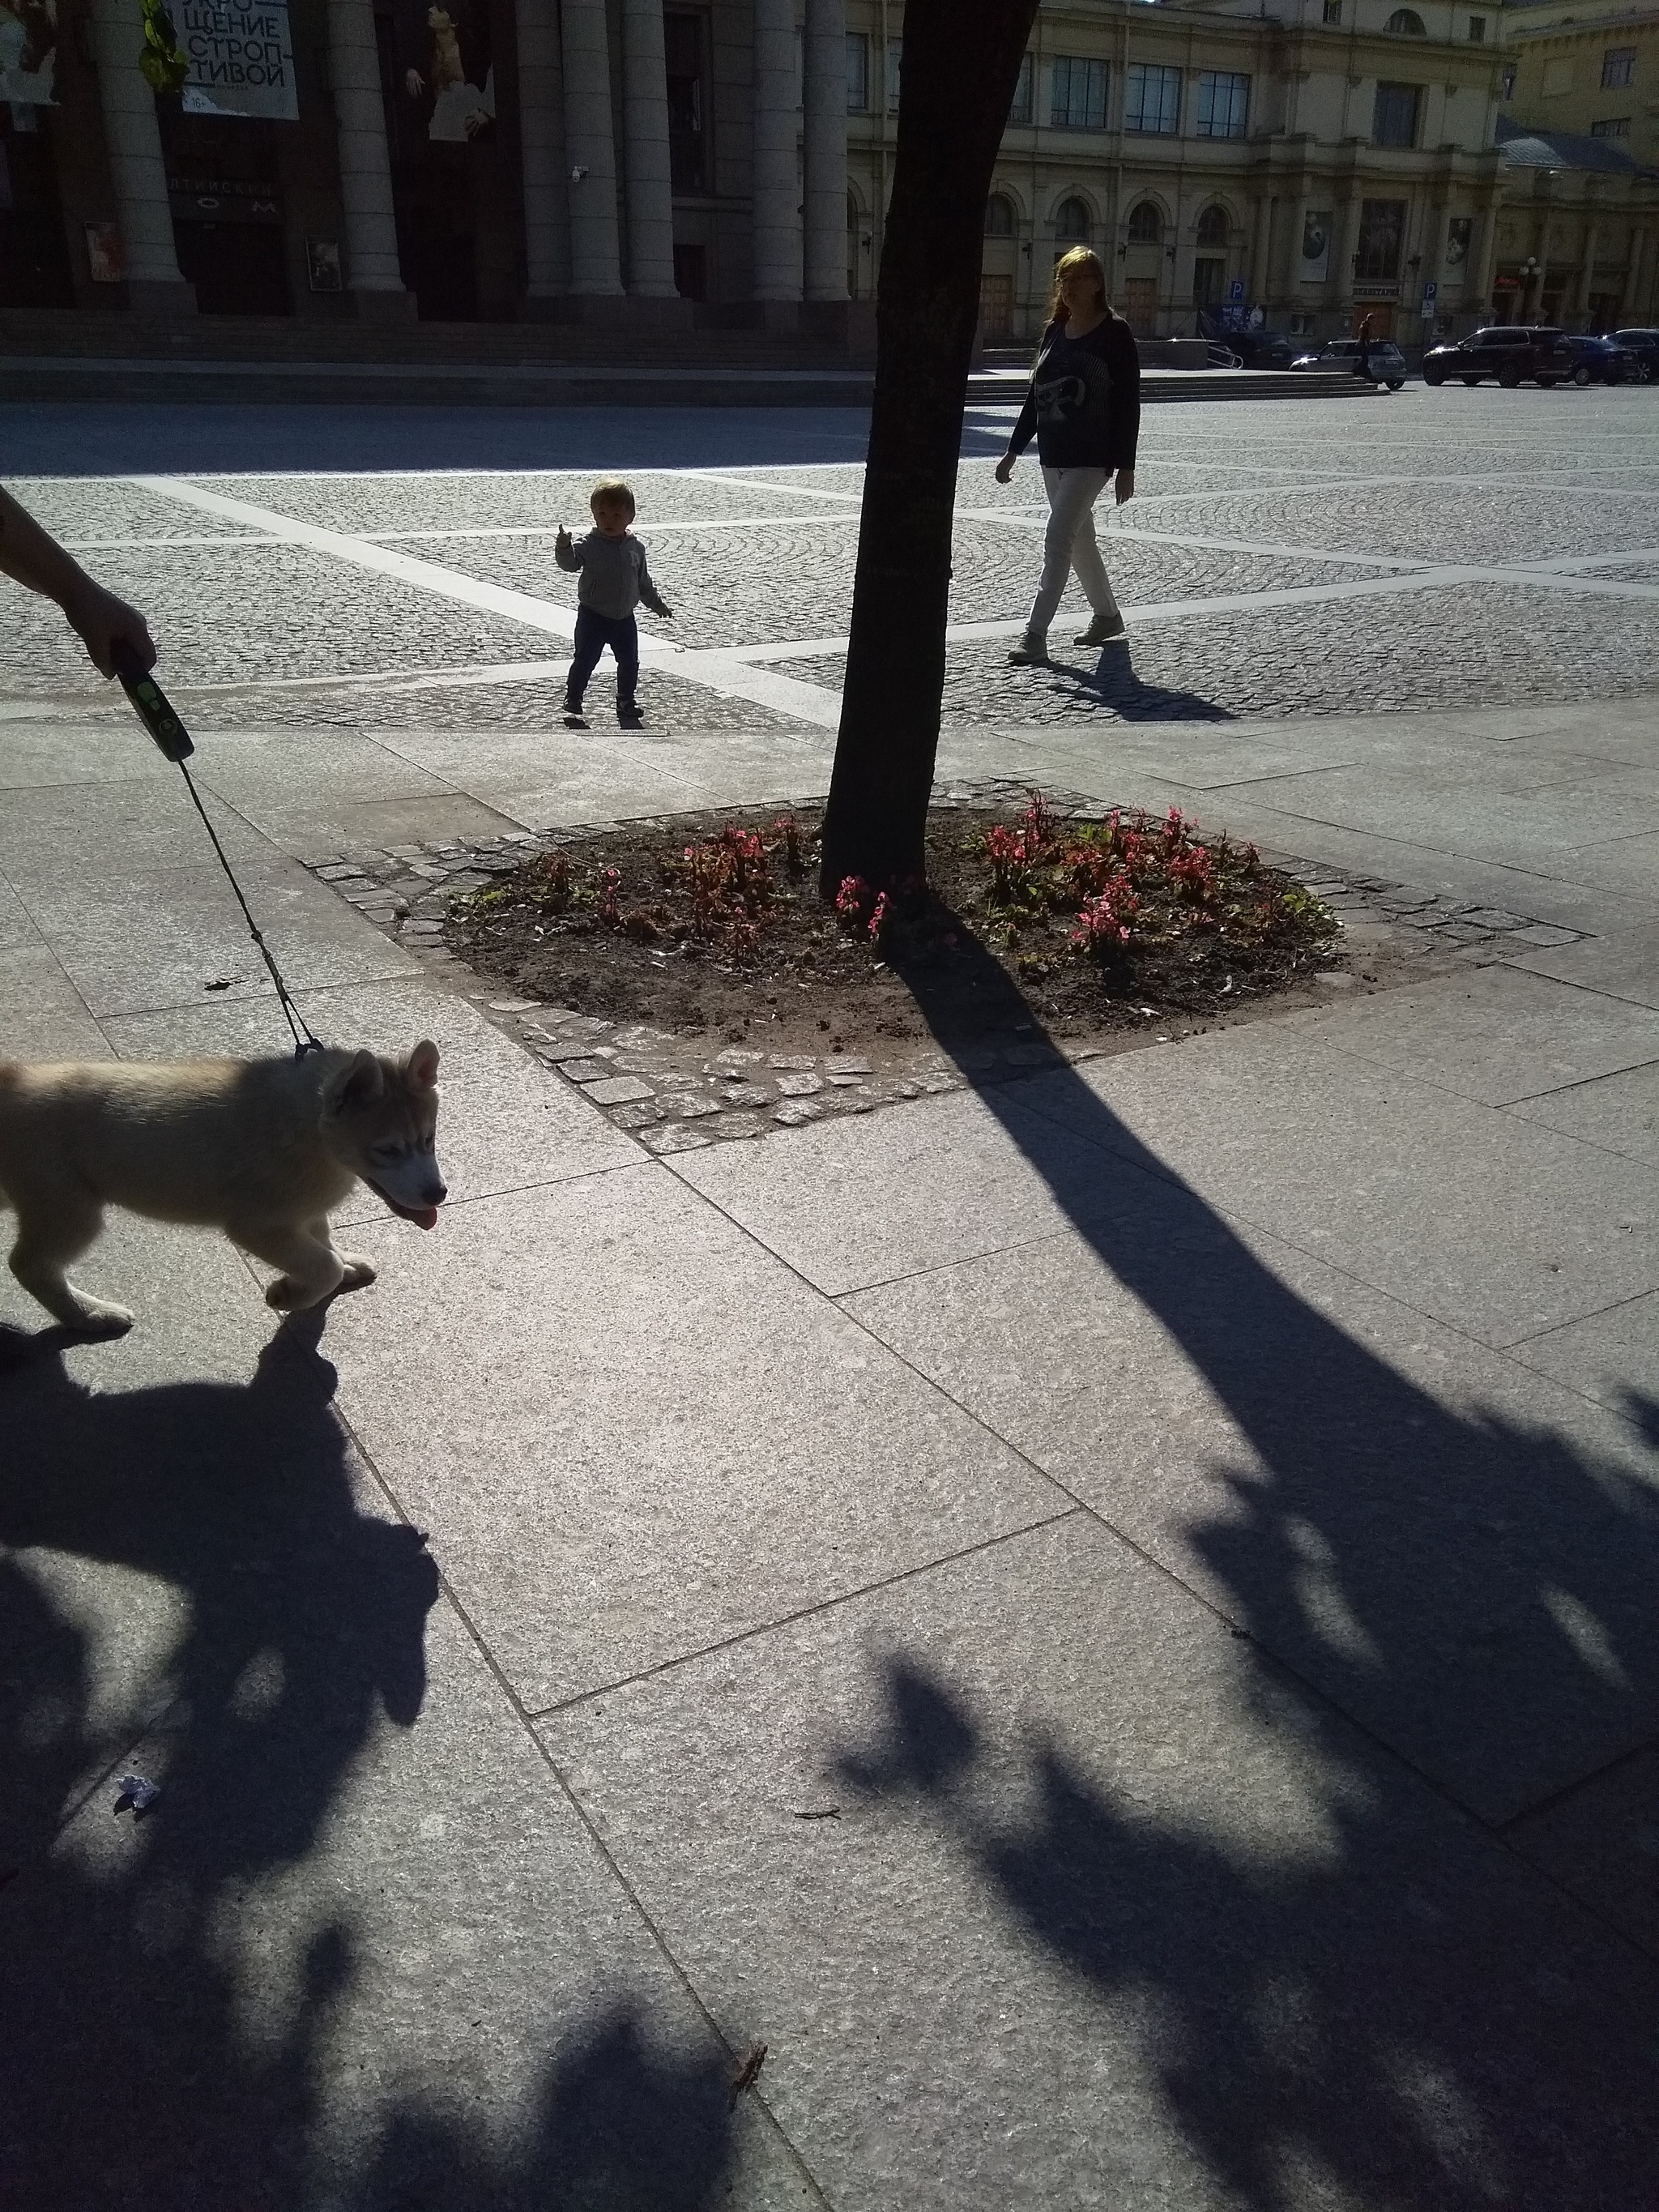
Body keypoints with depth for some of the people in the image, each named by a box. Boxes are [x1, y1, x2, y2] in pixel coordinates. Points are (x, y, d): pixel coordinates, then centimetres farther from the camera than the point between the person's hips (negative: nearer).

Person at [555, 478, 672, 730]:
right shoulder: (589, 545, -11)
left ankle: (626, 701, 30)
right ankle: (572, 704, 6)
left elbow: (643, 582, 14)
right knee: (585, 660, -4)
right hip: (593, 616, -4)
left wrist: (658, 606, 19)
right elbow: (570, 562, -26)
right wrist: (563, 548, -47)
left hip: (624, 617, 4)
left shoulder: (635, 548, 2)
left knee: (629, 662, 12)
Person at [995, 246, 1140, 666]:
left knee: (1058, 540, -15)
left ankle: (1035, 635, -16)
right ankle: (1108, 617, 33)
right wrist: (1013, 451, 13)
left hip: (1092, 457, -7)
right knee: (1079, 540, 16)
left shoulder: (1115, 333, -7)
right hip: (1053, 455, 7)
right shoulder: (1054, 332, 10)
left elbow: (1128, 403, -9)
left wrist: (1126, 467, -13)